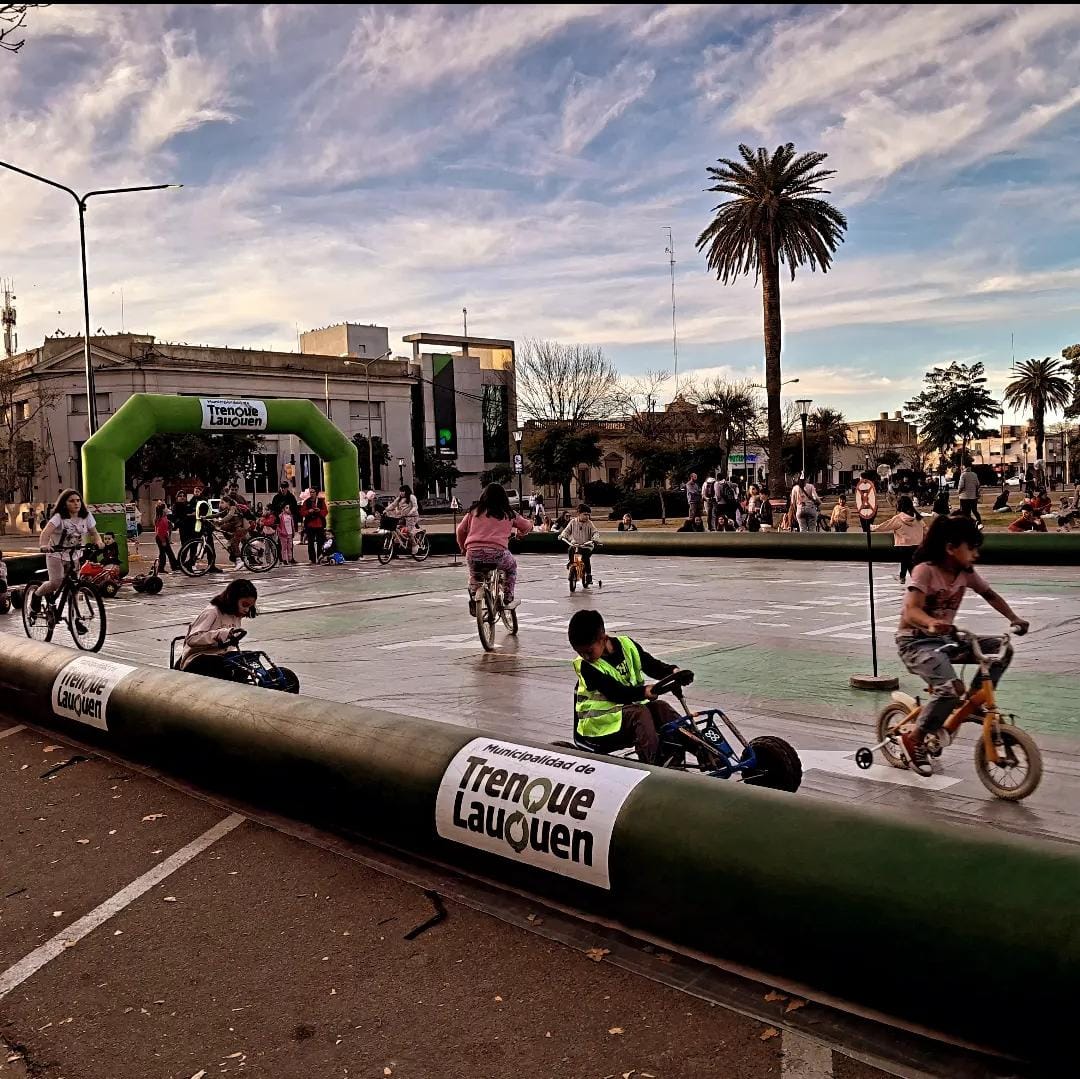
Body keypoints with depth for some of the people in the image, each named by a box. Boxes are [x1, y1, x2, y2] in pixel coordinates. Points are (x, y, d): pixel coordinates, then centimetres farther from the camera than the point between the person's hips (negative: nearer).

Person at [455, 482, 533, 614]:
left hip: (473, 553, 2)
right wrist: (519, 533, 44)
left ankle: (473, 601, 26)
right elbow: (527, 526, 22)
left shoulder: (474, 511, 16)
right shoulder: (508, 514, 13)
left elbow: (460, 530, 17)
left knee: (474, 576, 34)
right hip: (497, 553, -2)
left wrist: (463, 548, 33)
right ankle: (508, 599, 27)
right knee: (511, 566, 31)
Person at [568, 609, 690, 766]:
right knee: (641, 713, -30)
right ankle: (651, 764, -40)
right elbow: (616, 693, -23)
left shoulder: (626, 645, 1)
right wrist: (645, 692, -37)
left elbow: (650, 665, 3)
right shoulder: (586, 666, -15)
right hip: (599, 722, -5)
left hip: (632, 706, 5)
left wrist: (673, 671, -16)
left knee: (660, 707, -20)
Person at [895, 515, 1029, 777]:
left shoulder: (966, 573, 1)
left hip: (945, 638, 7)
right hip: (915, 641, -7)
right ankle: (915, 738, -10)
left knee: (1000, 649, -8)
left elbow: (990, 595, 14)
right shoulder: (925, 570, -19)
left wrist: (1014, 618, -2)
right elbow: (911, 610, -31)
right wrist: (931, 623, -52)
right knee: (951, 688, -29)